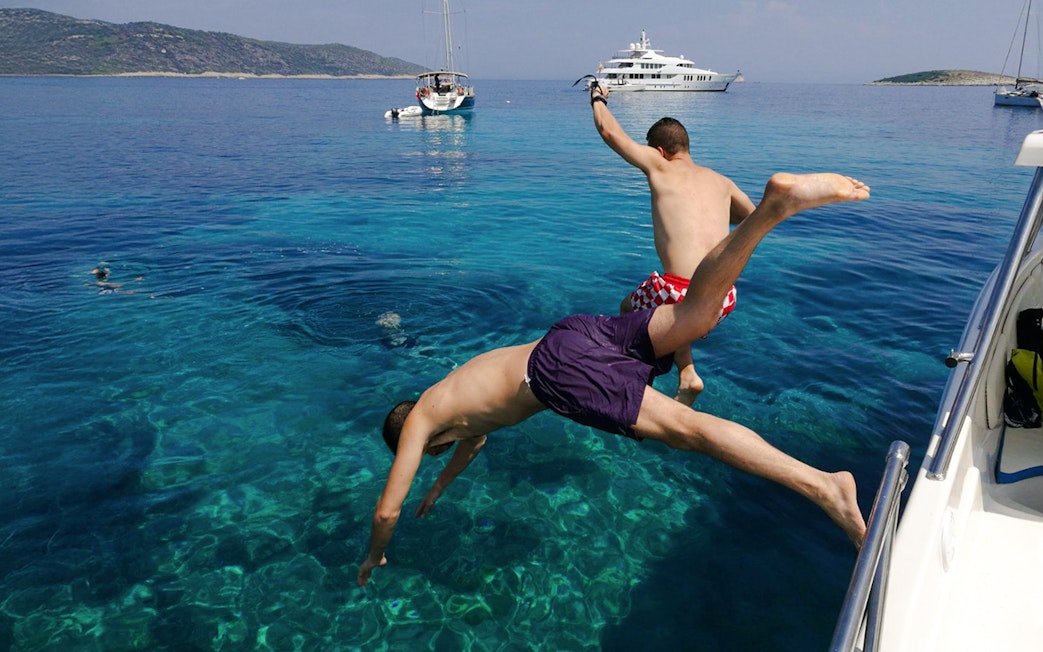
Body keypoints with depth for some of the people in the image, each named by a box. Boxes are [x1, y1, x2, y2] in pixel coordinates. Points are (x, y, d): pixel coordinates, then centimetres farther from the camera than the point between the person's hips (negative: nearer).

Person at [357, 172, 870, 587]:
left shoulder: (420, 419, 20)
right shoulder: (456, 393, 39)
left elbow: (387, 509, 23)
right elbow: (475, 438, 60)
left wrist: (374, 557, 42)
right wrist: (440, 485, 71)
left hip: (559, 370, -6)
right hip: (578, 329, 7)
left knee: (684, 427, -17)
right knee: (696, 314, -6)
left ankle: (821, 486, -27)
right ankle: (776, 204, -21)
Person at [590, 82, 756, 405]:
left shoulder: (661, 167, 5)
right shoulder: (721, 181, 18)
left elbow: (610, 131, 11)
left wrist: (598, 98, 30)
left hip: (682, 293, -5)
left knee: (629, 309, 27)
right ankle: (687, 372, 20)